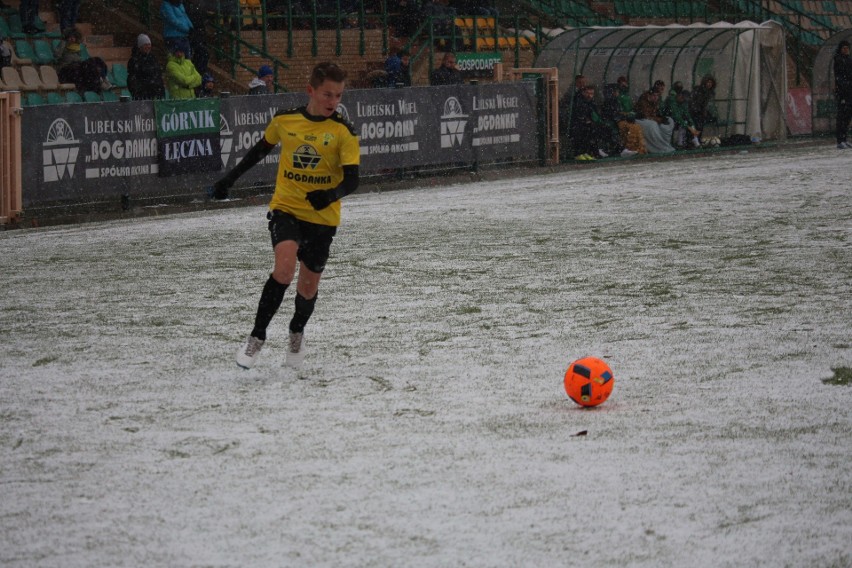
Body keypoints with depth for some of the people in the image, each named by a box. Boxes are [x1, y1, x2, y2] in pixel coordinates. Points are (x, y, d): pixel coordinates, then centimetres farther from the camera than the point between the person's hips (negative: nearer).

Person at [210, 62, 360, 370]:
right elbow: (260, 150, 18)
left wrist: (330, 195, -36)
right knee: (284, 268, -25)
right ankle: (257, 336, -12)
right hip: (285, 209, 0)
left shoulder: (343, 132, -8)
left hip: (322, 218, 0)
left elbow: (351, 180, -15)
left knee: (308, 287, 9)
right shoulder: (285, 120, -1)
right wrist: (229, 179, 22)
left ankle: (296, 333, 42)